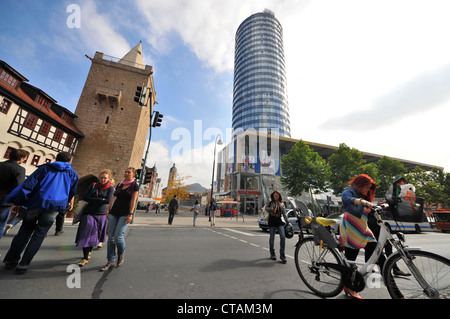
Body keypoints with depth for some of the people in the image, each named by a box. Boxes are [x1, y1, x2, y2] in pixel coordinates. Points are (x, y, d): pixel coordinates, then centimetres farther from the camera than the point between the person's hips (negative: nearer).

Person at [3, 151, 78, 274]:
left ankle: (11, 260, 24)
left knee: (25, 231, 18)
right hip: (55, 206, -1)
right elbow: (72, 192, 22)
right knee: (39, 234, 8)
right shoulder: (73, 174, 11)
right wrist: (71, 203, 38)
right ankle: (23, 264, 11)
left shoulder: (45, 168, 9)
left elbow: (29, 184, 0)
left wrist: (17, 202, 3)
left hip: (36, 203, 1)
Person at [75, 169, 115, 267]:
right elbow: (85, 197, -3)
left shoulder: (110, 188, -1)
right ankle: (85, 258, 8)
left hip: (101, 215, -1)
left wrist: (93, 200, -7)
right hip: (89, 213, 1)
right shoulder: (93, 185, 7)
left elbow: (108, 201, -13)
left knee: (94, 235, 11)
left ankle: (89, 251, 35)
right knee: (86, 234, -2)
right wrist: (101, 199, -12)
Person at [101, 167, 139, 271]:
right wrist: (108, 210, 8)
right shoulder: (119, 184, 14)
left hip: (125, 214, -5)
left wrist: (130, 214, -15)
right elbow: (114, 198, 16)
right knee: (111, 237, 3)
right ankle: (111, 261, 16)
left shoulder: (135, 186, -2)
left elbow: (133, 200, -9)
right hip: (113, 213, 5)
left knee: (118, 236, -10)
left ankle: (121, 255, 18)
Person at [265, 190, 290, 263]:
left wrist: (288, 222, 13)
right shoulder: (270, 202, 6)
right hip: (272, 222, -2)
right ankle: (272, 253, 24)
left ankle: (282, 254, 2)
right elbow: (266, 208, -6)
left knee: (283, 237, -11)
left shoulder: (282, 204, 14)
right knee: (272, 238, 7)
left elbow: (284, 214, 17)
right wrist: (271, 209, -26)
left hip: (279, 222, 2)